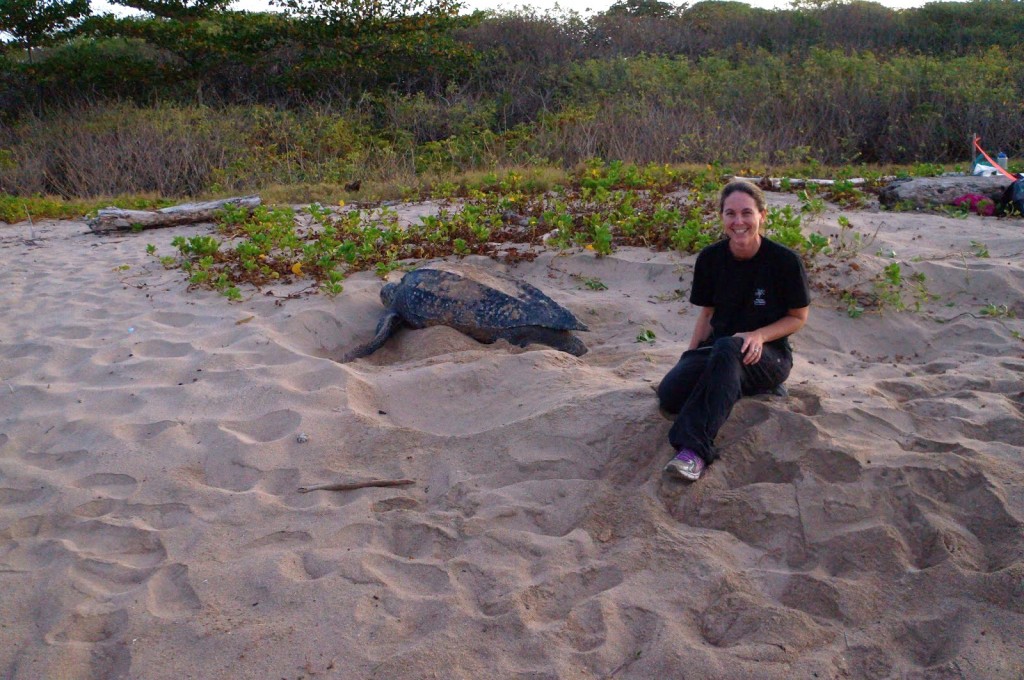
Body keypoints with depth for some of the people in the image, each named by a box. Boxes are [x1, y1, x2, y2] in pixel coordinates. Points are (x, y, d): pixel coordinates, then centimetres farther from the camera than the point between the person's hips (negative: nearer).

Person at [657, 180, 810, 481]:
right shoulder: (710, 258, -1)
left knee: (727, 349, -40)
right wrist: (690, 356, -4)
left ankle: (694, 450, -45)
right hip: (716, 350, 4)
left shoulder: (785, 261, -11)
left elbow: (798, 317, -1)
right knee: (669, 394, -26)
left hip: (769, 355, -3)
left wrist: (758, 336, -19)